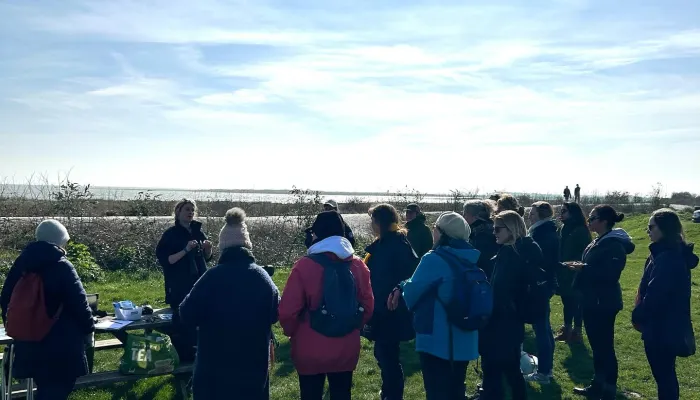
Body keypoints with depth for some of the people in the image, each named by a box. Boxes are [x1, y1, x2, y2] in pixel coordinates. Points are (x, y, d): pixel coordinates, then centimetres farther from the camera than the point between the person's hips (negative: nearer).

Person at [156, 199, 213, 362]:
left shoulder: (197, 231, 9)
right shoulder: (171, 234, -6)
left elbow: (207, 257, 17)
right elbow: (164, 260, -13)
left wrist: (208, 248, -4)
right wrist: (186, 250, -21)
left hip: (199, 284, 5)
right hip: (179, 288, -5)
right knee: (182, 323, -6)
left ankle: (194, 354, 19)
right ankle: (182, 360, 4)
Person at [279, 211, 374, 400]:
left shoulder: (304, 266, -16)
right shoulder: (358, 265, -2)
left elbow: (287, 311, -16)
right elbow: (368, 307, 2)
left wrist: (293, 332, 4)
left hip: (310, 352, -3)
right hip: (346, 350, 4)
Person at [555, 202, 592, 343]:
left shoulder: (581, 231, -14)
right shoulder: (563, 229, 9)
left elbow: (584, 254, -16)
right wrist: (557, 270, 5)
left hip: (575, 274, -7)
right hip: (564, 273, 7)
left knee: (576, 302, 1)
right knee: (567, 301, 15)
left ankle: (577, 332, 10)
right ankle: (567, 329, 25)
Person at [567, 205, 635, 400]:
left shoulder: (614, 245, -18)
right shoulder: (599, 242, 13)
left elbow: (611, 274, -27)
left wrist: (584, 268, -25)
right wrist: (580, 267, 7)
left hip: (604, 303, -10)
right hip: (592, 301, 10)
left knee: (605, 347, -2)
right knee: (596, 345, 17)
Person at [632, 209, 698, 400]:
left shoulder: (667, 258, -24)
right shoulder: (673, 254, 10)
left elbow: (655, 294, -25)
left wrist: (638, 316, -9)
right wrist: (641, 314, 12)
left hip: (661, 328, -10)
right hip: (668, 326, 10)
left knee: (663, 374, 2)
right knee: (666, 373, 20)